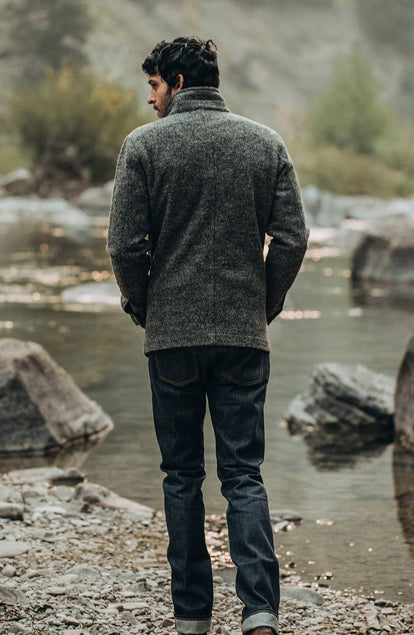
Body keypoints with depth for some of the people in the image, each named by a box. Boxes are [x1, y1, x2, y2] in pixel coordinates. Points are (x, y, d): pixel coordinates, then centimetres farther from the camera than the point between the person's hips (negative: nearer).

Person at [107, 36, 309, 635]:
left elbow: (125, 244, -8)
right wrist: (266, 304, 12)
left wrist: (141, 305, 9)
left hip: (172, 335, -1)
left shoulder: (144, 144, -3)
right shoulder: (266, 142, 4)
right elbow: (292, 238, -1)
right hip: (245, 336, 2)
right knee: (244, 474, 5)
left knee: (182, 477, 10)